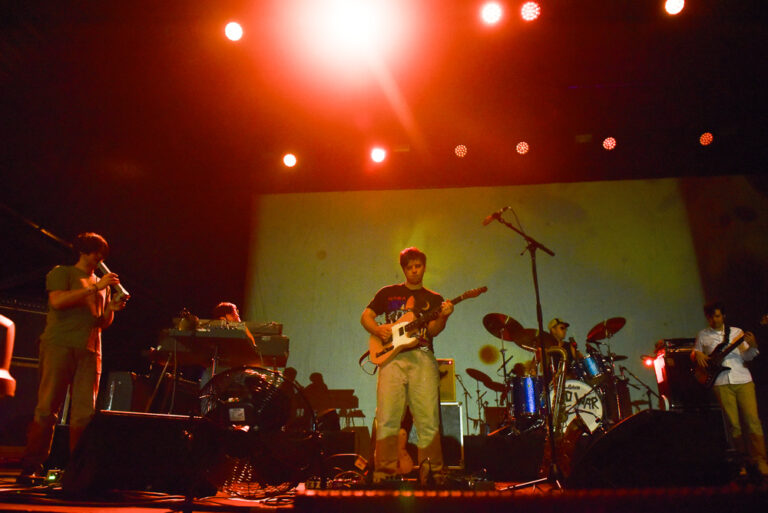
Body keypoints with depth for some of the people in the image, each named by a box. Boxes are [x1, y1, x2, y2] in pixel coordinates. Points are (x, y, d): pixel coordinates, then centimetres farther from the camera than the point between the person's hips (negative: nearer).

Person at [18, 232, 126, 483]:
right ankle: (31, 467, 6)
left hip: (90, 350, 5)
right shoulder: (61, 272, 8)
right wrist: (95, 288, -13)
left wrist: (112, 308, 1)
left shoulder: (102, 285, 23)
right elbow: (57, 301, -11)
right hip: (59, 345, -4)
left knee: (85, 412, -1)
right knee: (47, 407, -4)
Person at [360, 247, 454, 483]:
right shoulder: (388, 293, 17)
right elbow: (365, 316, 15)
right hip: (392, 357, 0)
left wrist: (443, 317, -18)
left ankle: (432, 473, 5)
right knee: (387, 418, -6)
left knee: (428, 418, -5)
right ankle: (384, 472, 3)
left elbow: (433, 331, 3)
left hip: (422, 358, 0)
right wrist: (377, 329, -6)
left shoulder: (434, 299, 17)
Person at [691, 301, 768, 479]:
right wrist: (697, 355, -2)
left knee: (752, 419, -8)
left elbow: (746, 356, 7)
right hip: (721, 382, 0)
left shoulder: (736, 332, 11)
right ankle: (745, 460, 7)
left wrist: (752, 346, -12)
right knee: (733, 423, -2)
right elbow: (694, 352, 20)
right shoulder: (702, 335, 12)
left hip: (742, 379, 0)